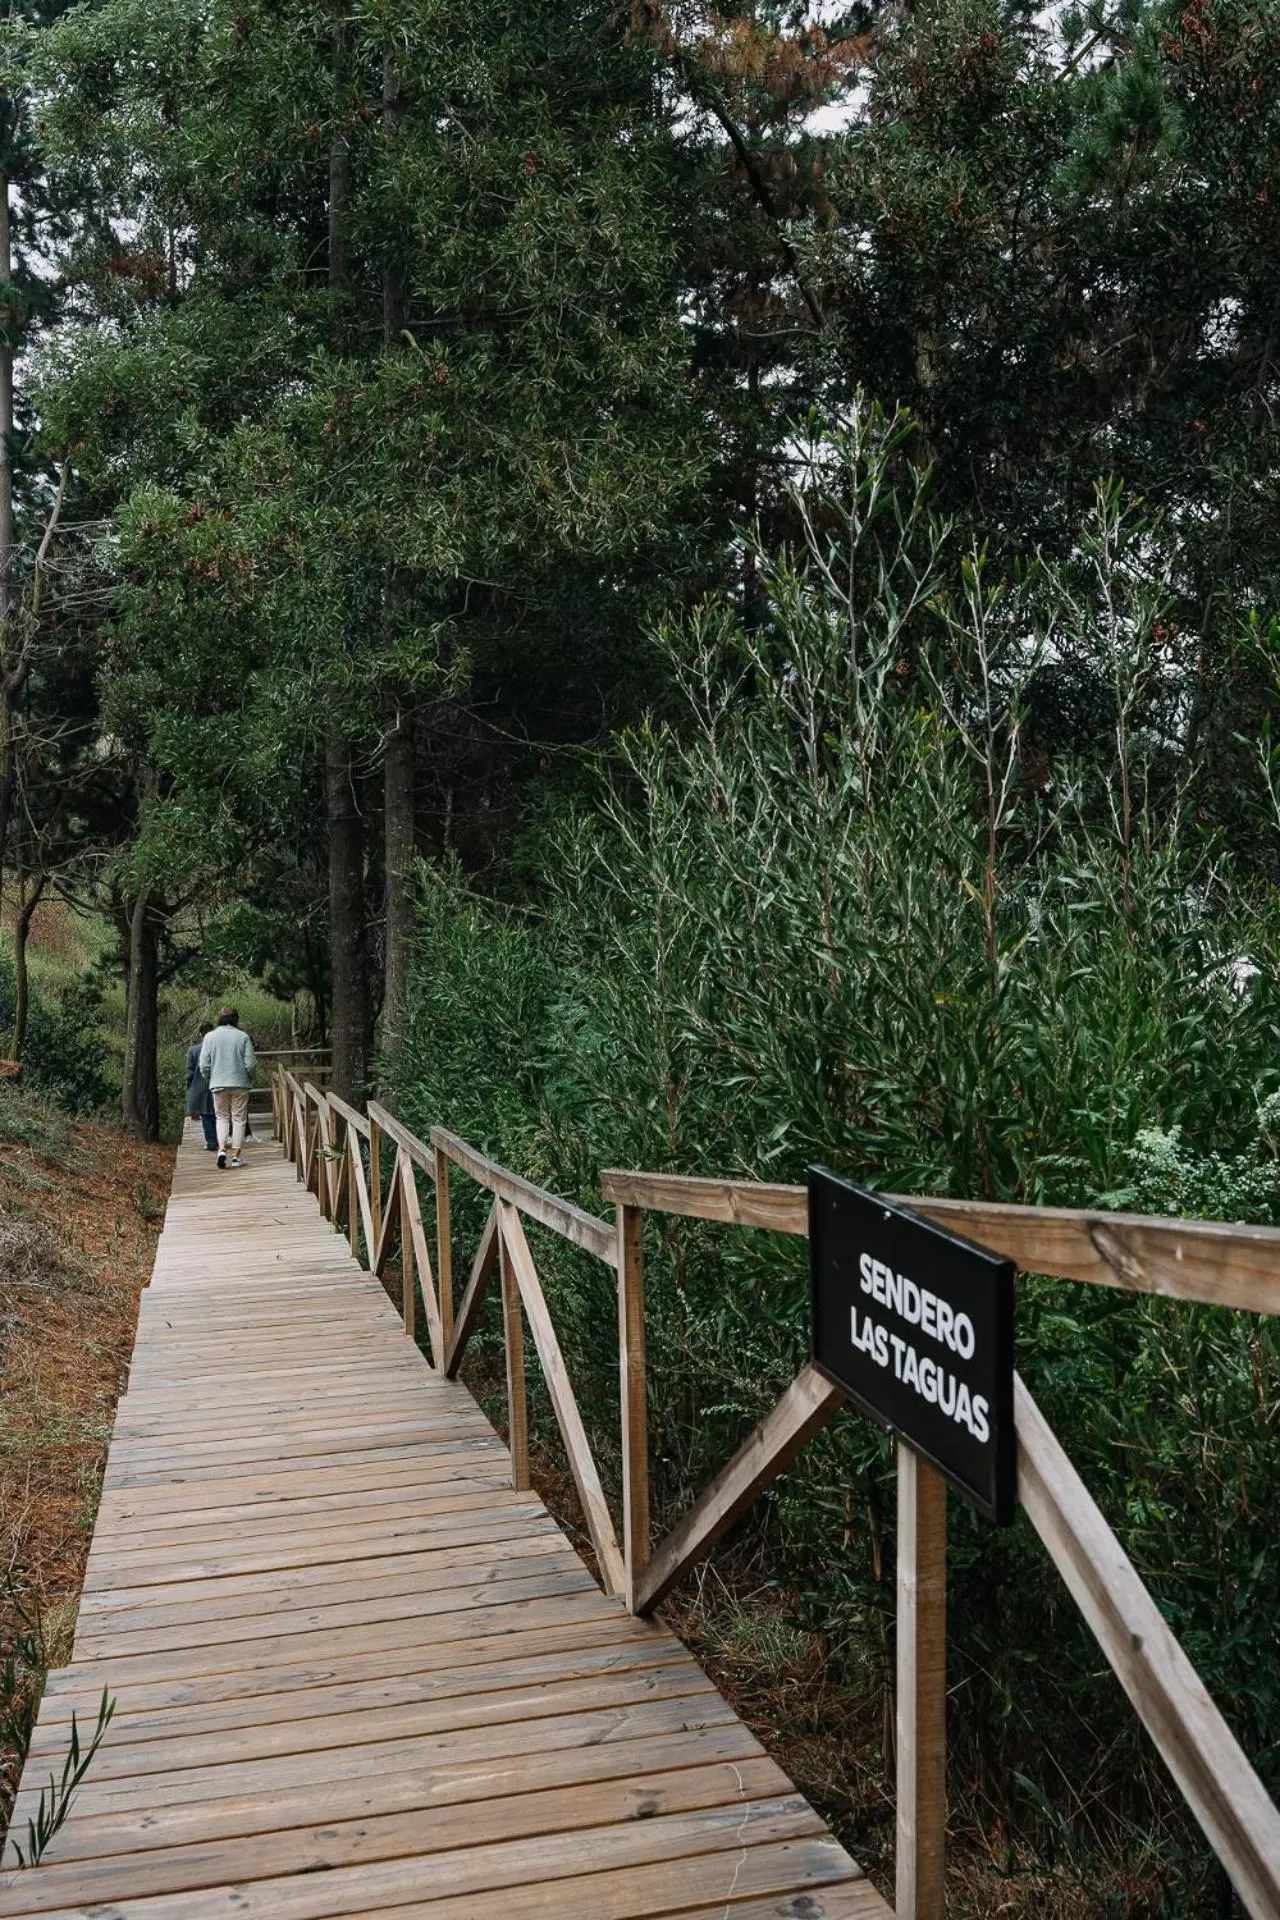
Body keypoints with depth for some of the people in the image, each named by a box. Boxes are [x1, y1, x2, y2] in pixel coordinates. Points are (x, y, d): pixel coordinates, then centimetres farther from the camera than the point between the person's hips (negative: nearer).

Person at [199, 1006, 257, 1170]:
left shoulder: (210, 1037, -2)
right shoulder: (243, 1037, -6)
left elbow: (204, 1064, -3)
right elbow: (250, 1064, -7)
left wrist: (209, 1078, 15)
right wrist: (250, 1079, 11)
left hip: (218, 1084, 1)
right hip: (240, 1084, -1)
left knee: (222, 1117, 14)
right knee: (238, 1119, 6)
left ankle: (222, 1149, -6)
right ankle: (236, 1156, 5)